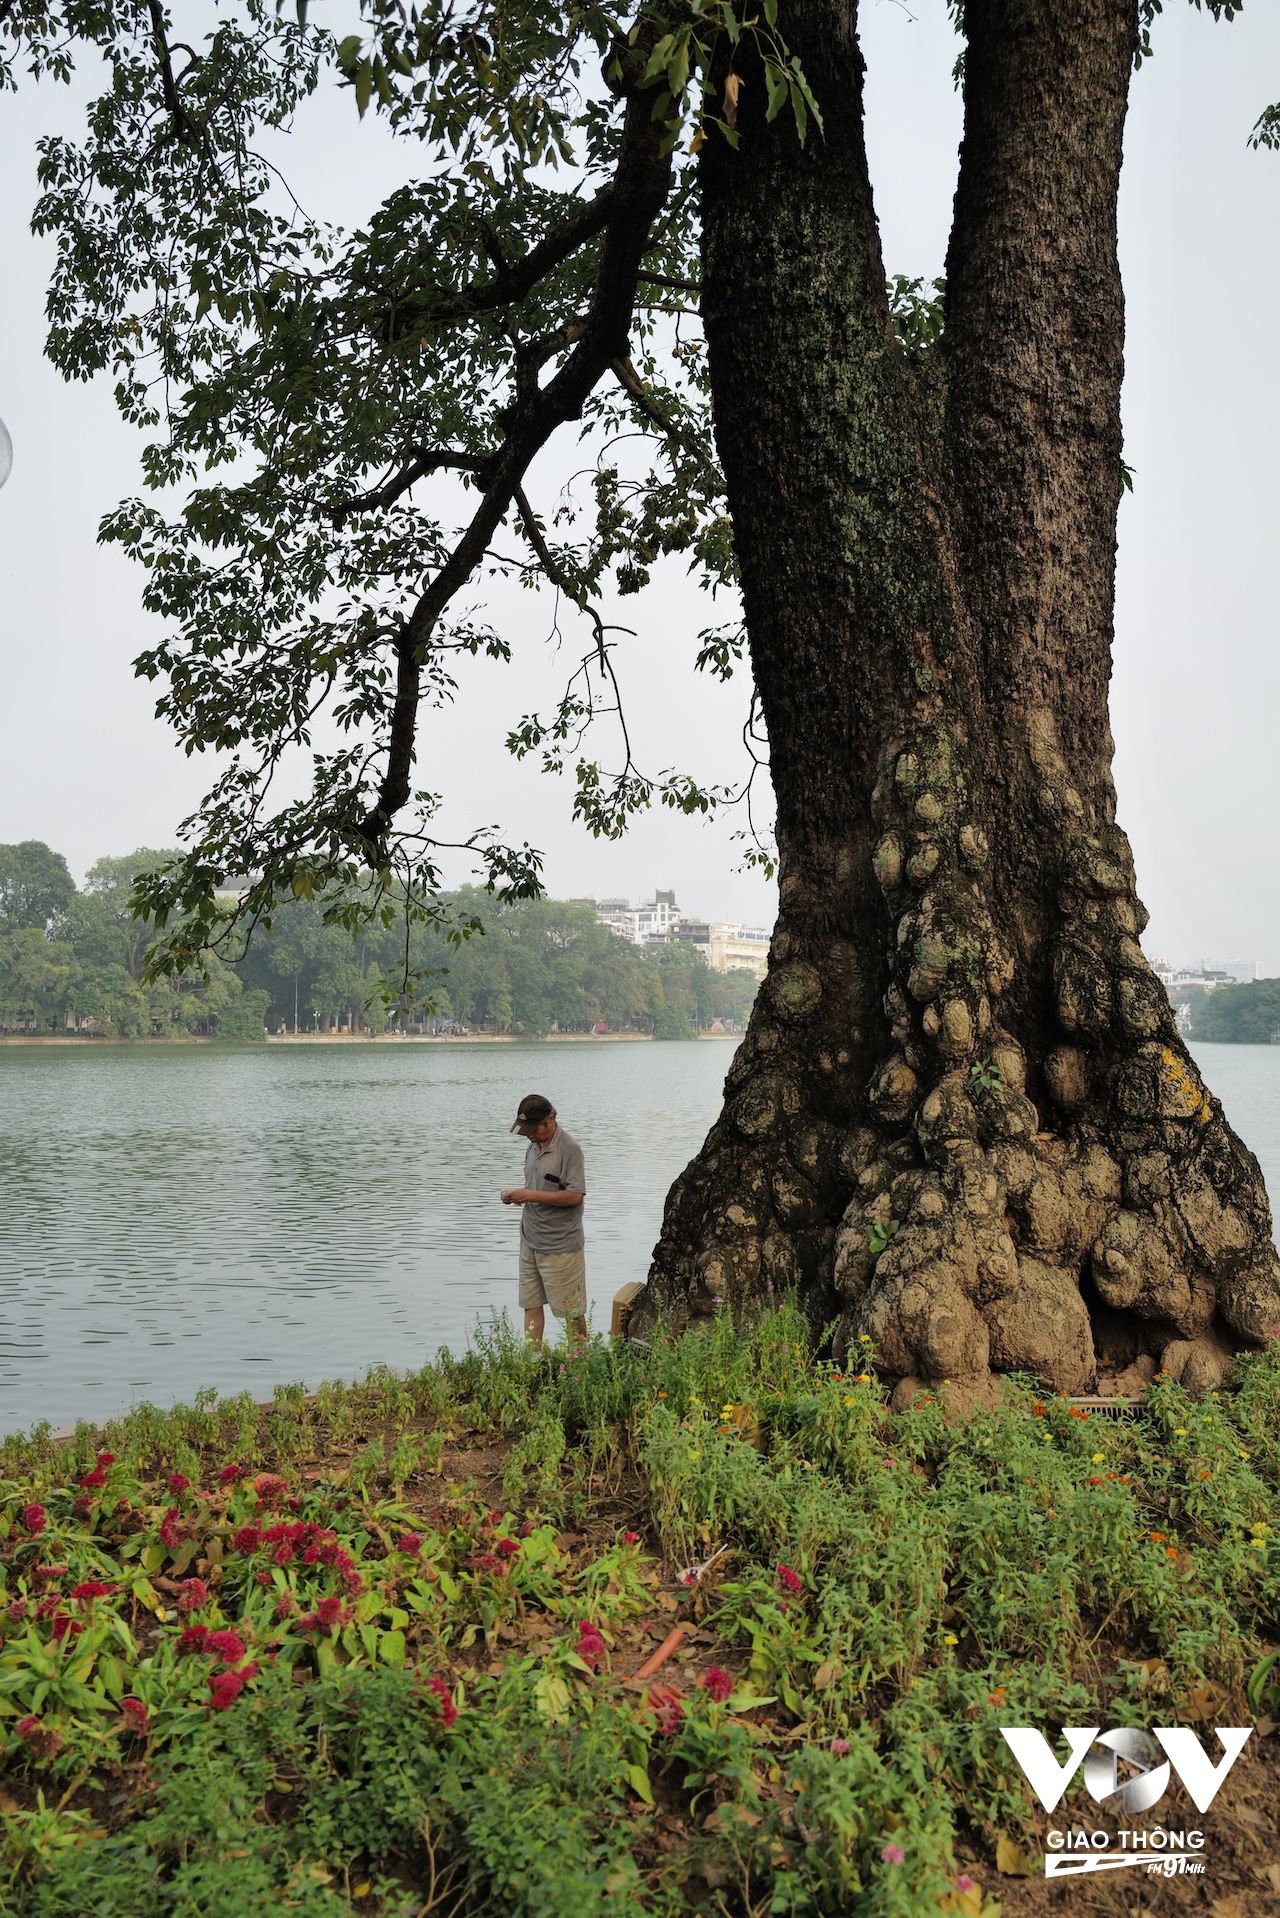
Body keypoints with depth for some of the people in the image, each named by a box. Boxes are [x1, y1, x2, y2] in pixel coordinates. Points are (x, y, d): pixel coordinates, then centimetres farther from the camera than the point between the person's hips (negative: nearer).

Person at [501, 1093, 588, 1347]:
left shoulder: (569, 1150, -15)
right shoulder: (534, 1147, 10)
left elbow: (575, 1196, -21)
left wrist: (530, 1195, -21)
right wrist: (517, 1195, 0)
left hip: (560, 1246, -8)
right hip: (530, 1241, 8)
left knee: (571, 1311, 2)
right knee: (531, 1304, 9)